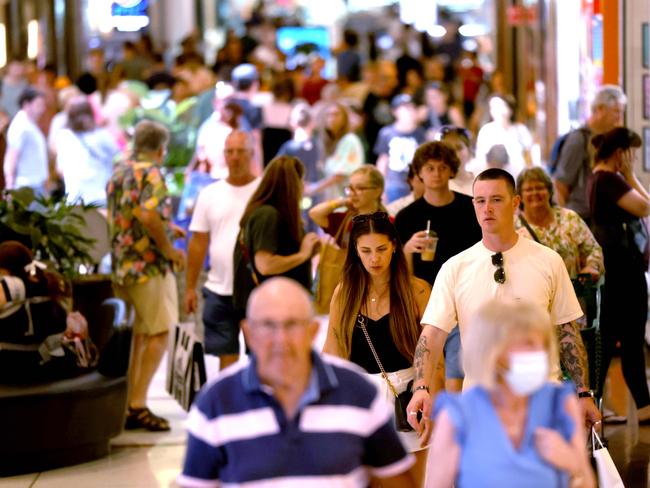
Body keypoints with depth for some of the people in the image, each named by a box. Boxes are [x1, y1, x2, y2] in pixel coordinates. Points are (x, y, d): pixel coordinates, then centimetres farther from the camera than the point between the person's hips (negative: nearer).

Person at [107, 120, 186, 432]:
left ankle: (128, 404, 15)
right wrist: (169, 250, -14)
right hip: (149, 266, -8)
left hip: (120, 266, 8)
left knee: (136, 336, 14)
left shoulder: (118, 173, 14)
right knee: (159, 333, -3)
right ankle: (138, 403, -10)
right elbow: (149, 216, -27)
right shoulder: (151, 174, -12)